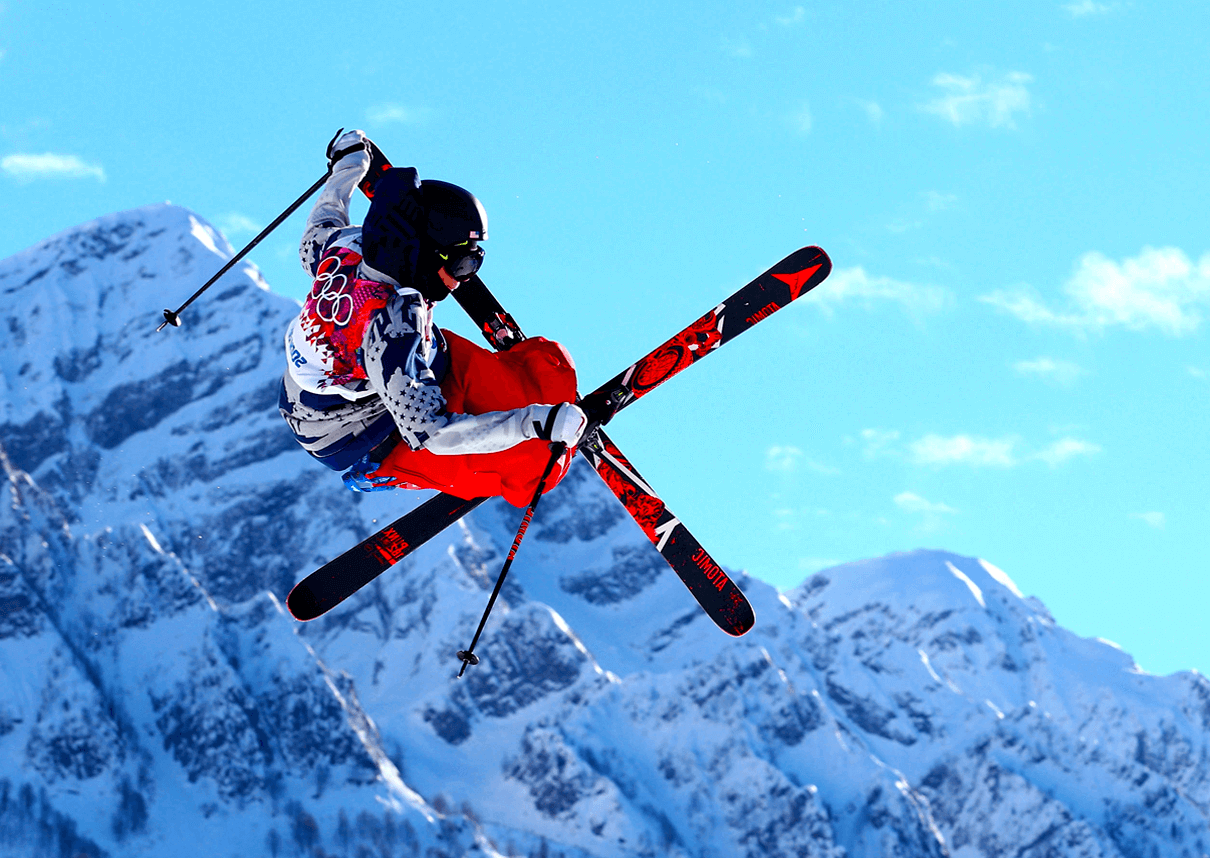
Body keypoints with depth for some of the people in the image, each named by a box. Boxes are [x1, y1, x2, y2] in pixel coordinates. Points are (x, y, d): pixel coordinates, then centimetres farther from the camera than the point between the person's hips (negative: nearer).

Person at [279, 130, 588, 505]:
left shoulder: (349, 247, -16)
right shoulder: (394, 325, -39)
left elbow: (312, 243, 11)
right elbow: (430, 431, -39)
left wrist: (347, 165, 26)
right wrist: (538, 423, -42)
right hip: (369, 449, -8)